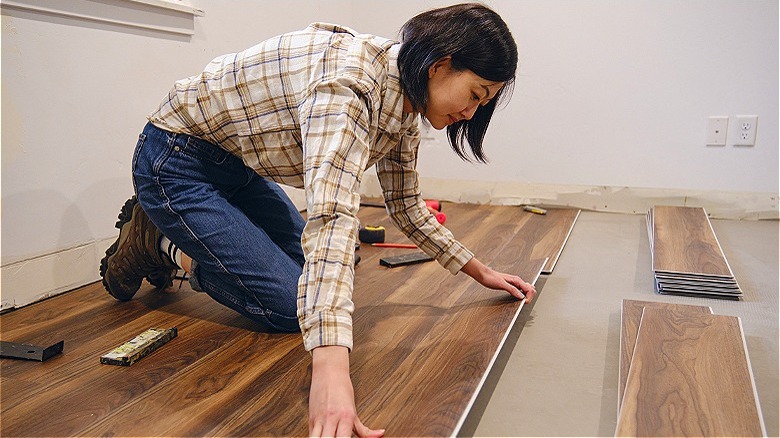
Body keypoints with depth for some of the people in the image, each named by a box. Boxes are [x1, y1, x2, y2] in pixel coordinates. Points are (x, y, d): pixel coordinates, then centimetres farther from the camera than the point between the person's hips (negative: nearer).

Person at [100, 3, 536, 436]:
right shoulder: (349, 79, -33)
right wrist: (331, 371, -55)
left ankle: (174, 236, 23)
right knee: (290, 305, -13)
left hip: (240, 166, 9)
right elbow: (331, 213, -46)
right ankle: (157, 243, 8)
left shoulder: (405, 105, -5)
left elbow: (406, 205, 8)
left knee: (318, 276, 12)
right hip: (177, 163, -8)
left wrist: (481, 272, 10)